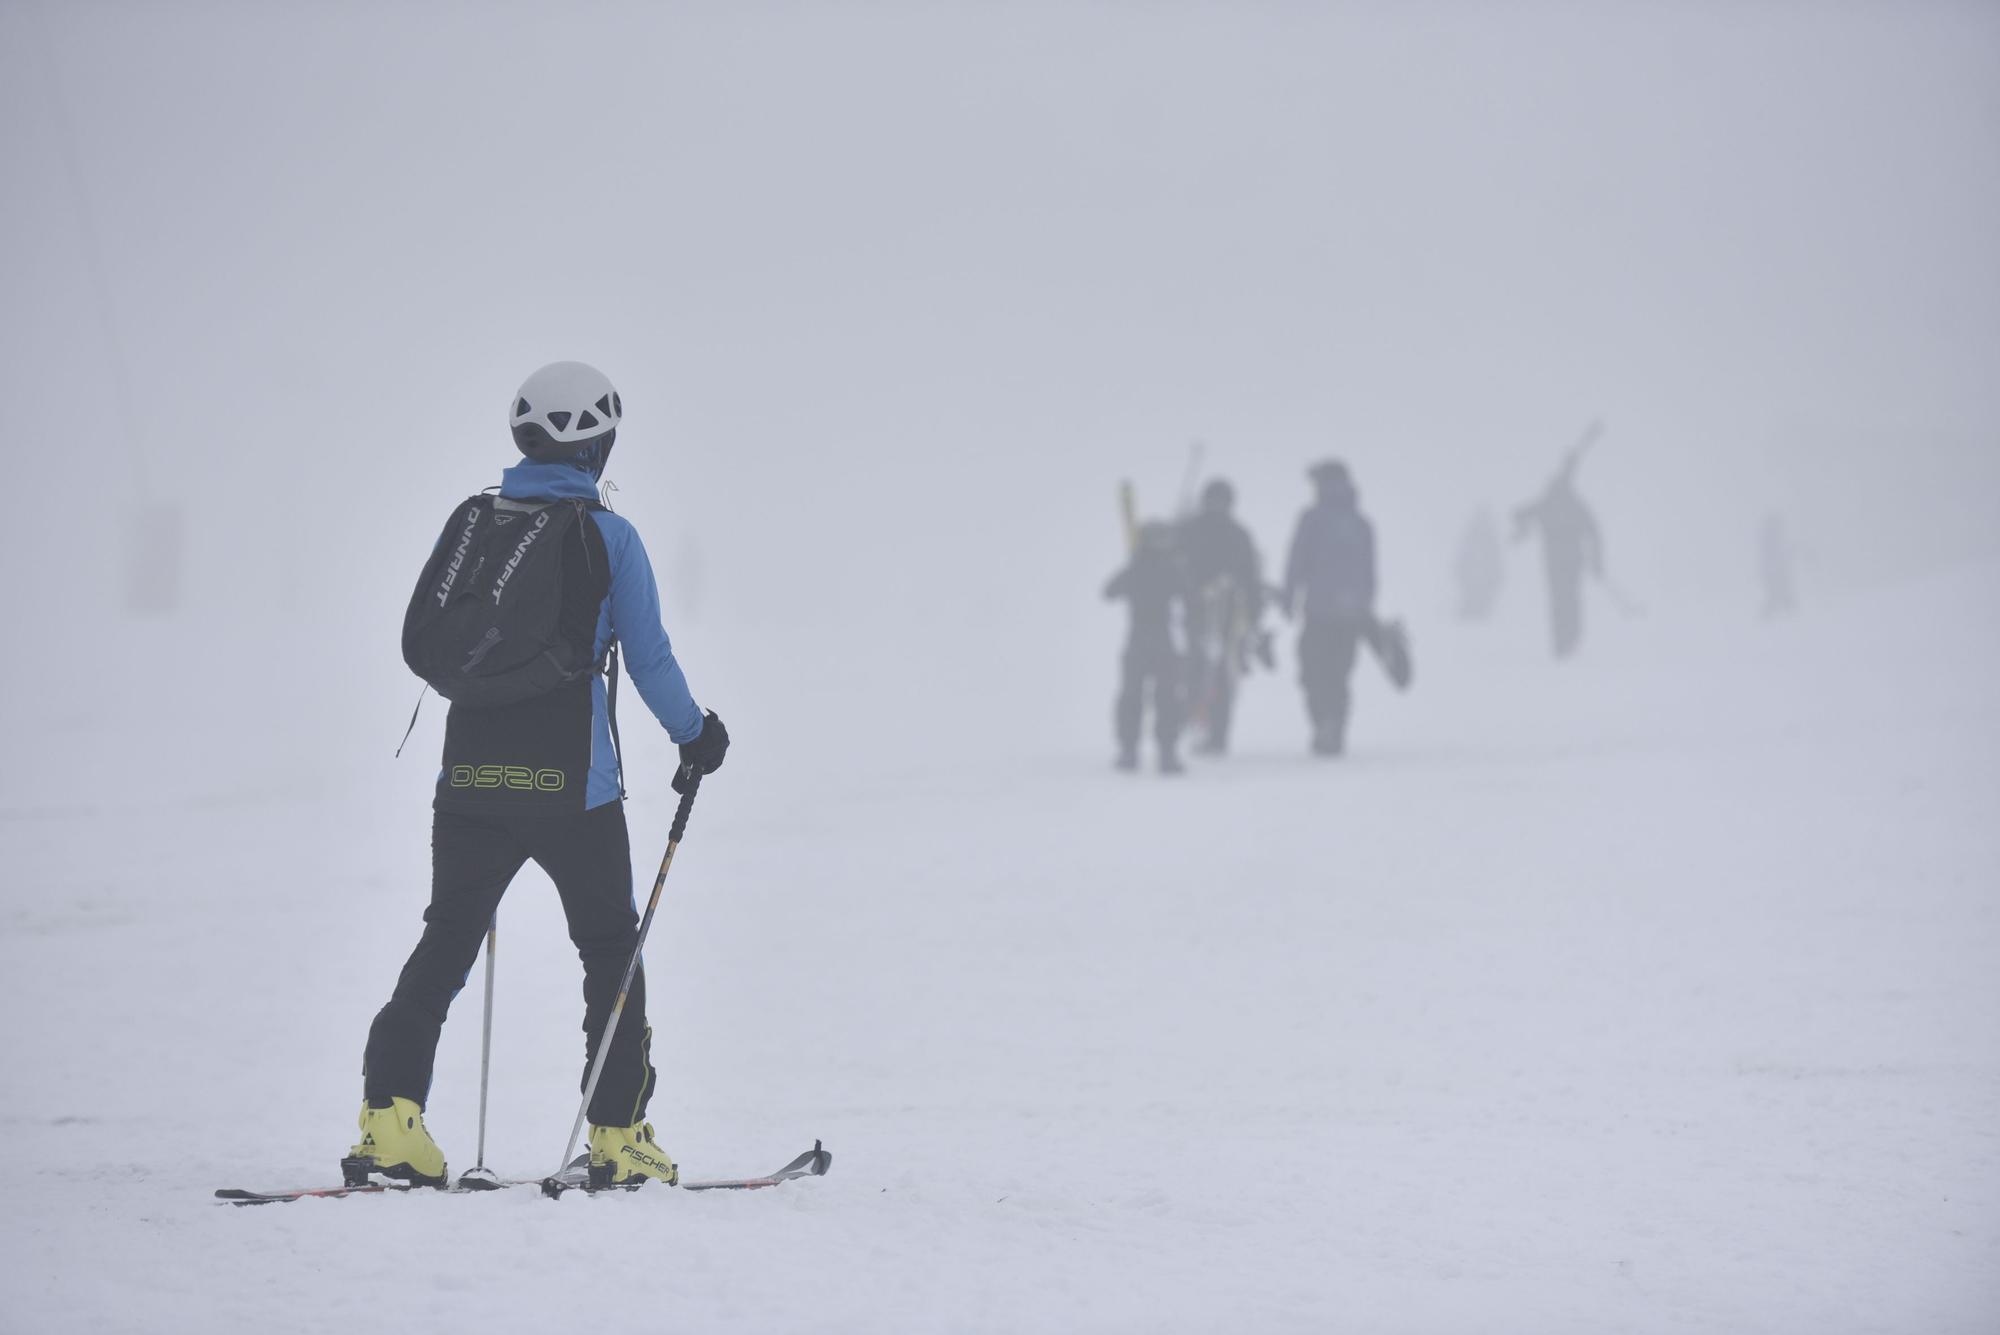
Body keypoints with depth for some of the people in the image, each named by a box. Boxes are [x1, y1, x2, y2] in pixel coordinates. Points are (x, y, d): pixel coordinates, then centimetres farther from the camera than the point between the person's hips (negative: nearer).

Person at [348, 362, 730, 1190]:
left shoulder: (470, 521, 4)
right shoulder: (606, 537, -7)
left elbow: (419, 644, 11)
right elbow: (649, 661, -3)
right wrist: (695, 736, 14)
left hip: (471, 777, 3)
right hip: (571, 786, -3)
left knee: (446, 943, 9)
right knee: (611, 950, 12)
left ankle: (389, 1115, -7)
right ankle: (618, 1137, 12)